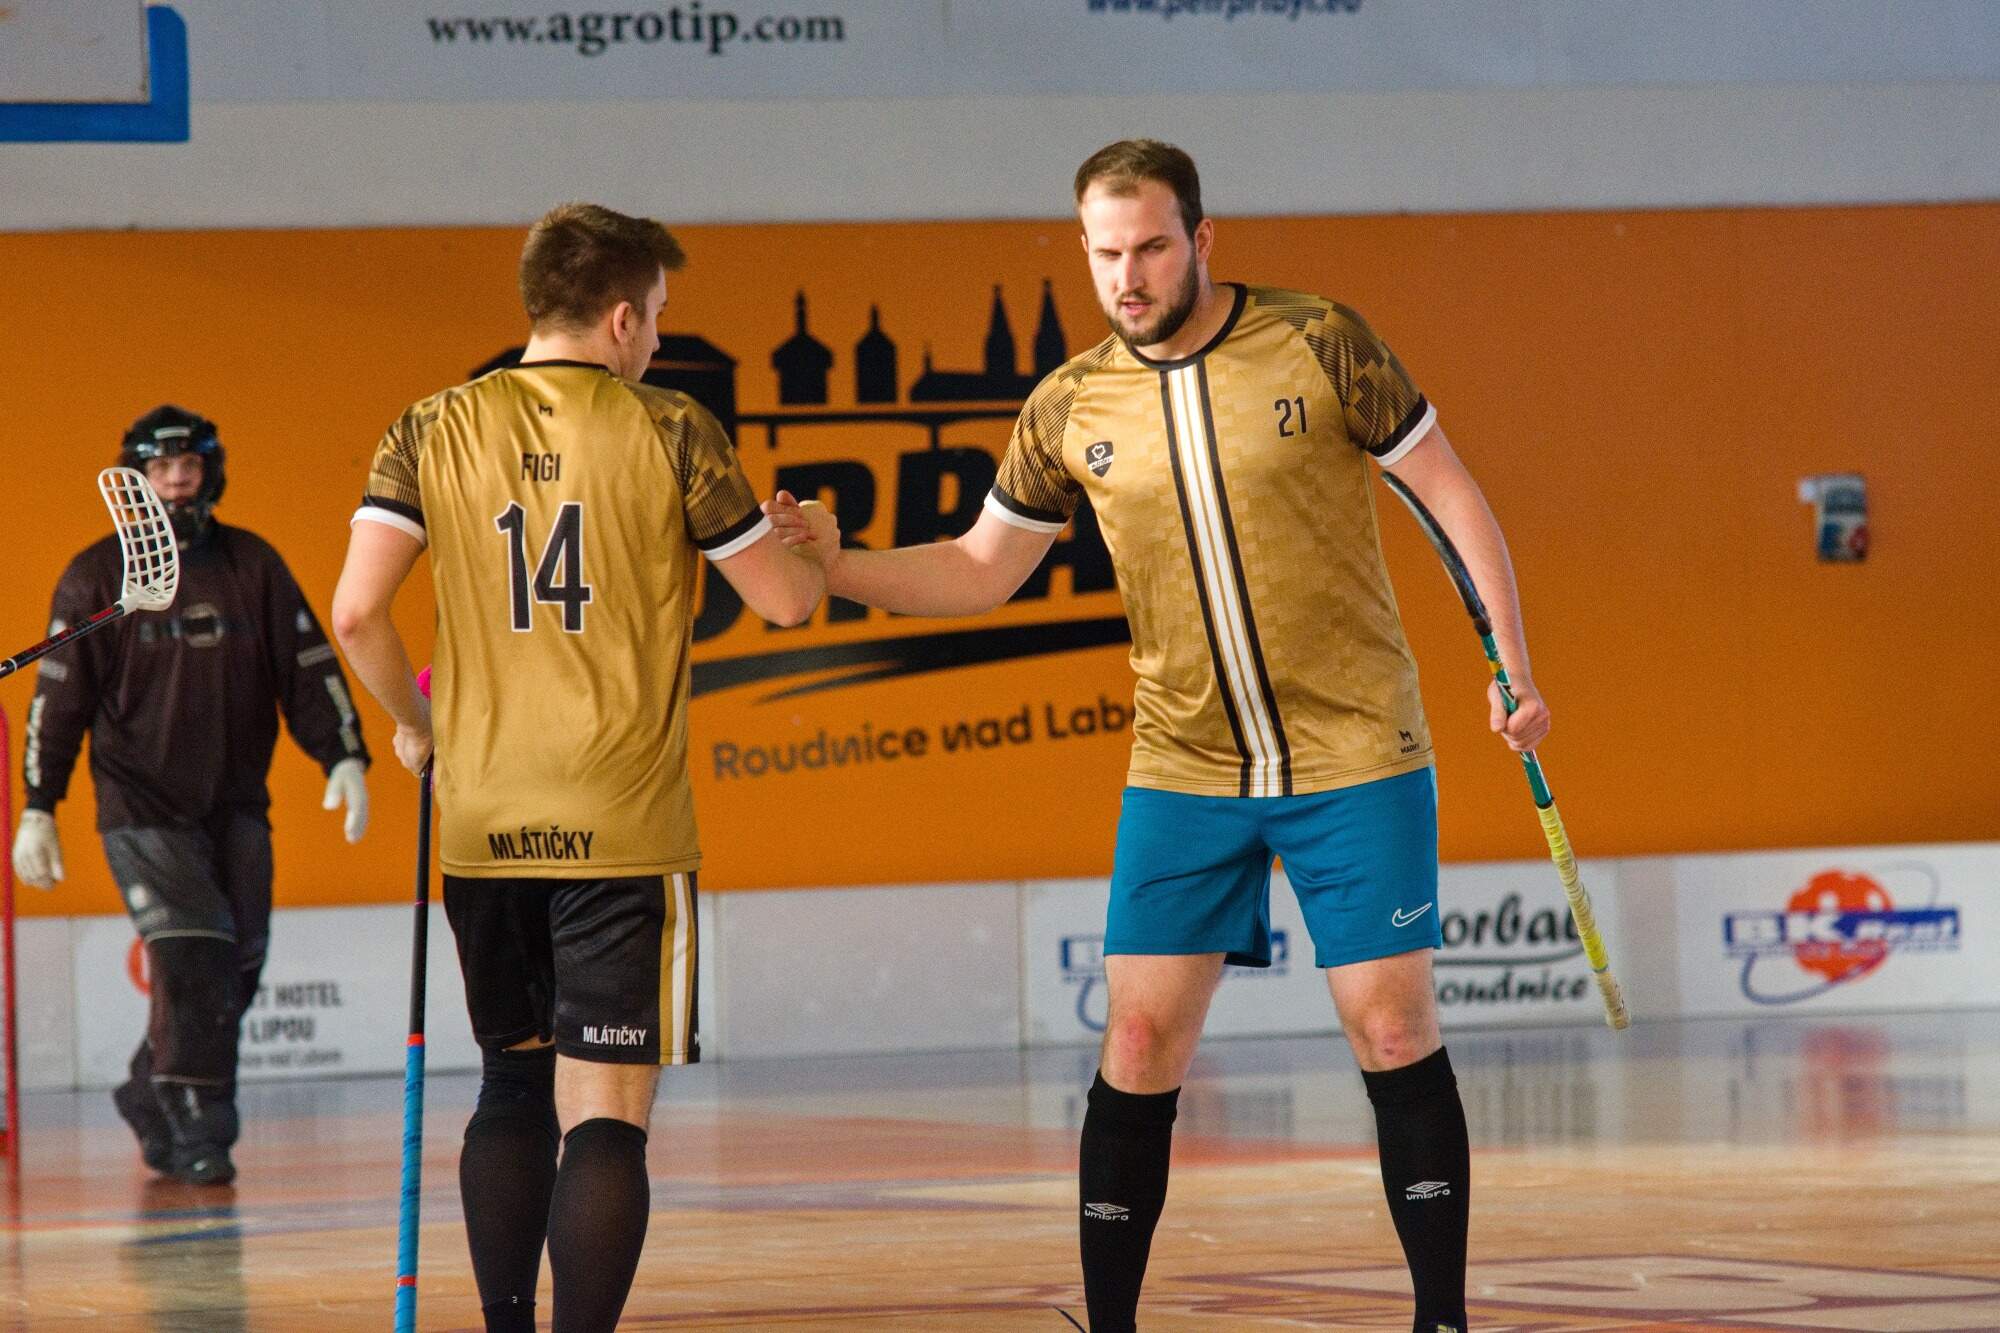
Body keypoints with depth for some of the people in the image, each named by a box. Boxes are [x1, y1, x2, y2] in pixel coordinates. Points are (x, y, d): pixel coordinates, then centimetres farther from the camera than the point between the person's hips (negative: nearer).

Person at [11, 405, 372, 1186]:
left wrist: (343, 755, -5)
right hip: (142, 806, -4)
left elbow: (306, 665, 7)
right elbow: (59, 697, 0)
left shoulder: (253, 565, 6)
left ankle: (149, 1100, 24)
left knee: (237, 968, 3)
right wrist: (37, 809, -4)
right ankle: (197, 1135, -10)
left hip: (236, 805, 4)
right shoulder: (96, 578, -2)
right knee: (191, 961, -17)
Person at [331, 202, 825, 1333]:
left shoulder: (436, 432, 3)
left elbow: (357, 611, -5)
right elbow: (786, 601, 3)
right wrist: (810, 546, 26)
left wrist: (419, 724, 12)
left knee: (516, 1086, 19)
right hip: (623, 823, -4)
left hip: (482, 824, 4)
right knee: (606, 1110, -5)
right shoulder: (669, 433, -4)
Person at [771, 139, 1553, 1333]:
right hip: (1183, 775, 3)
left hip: (1356, 760, -2)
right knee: (1141, 1045, -3)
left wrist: (1513, 667, -6)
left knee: (1394, 1030, -3)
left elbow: (1451, 494, -1)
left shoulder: (1318, 344, -8)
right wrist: (837, 567, -4)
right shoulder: (1069, 411, 1)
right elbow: (979, 573, 11)